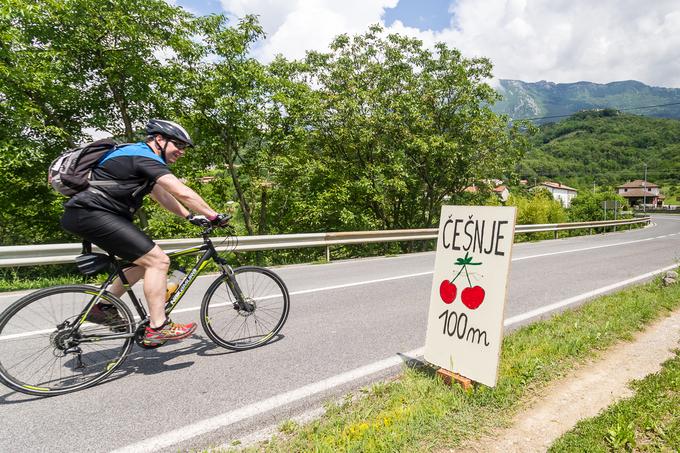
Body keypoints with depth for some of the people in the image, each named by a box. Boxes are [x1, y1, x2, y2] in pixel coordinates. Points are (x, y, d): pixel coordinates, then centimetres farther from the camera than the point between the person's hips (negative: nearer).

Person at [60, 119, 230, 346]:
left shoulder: (137, 156, 20)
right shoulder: (146, 157, -13)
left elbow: (162, 195, 25)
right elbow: (183, 193, -21)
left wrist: (191, 216, 19)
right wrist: (215, 217, -13)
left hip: (85, 214, 11)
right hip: (91, 213, -11)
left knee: (147, 260, 15)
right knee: (158, 260, -14)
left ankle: (104, 307, 23)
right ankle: (158, 328, -9)